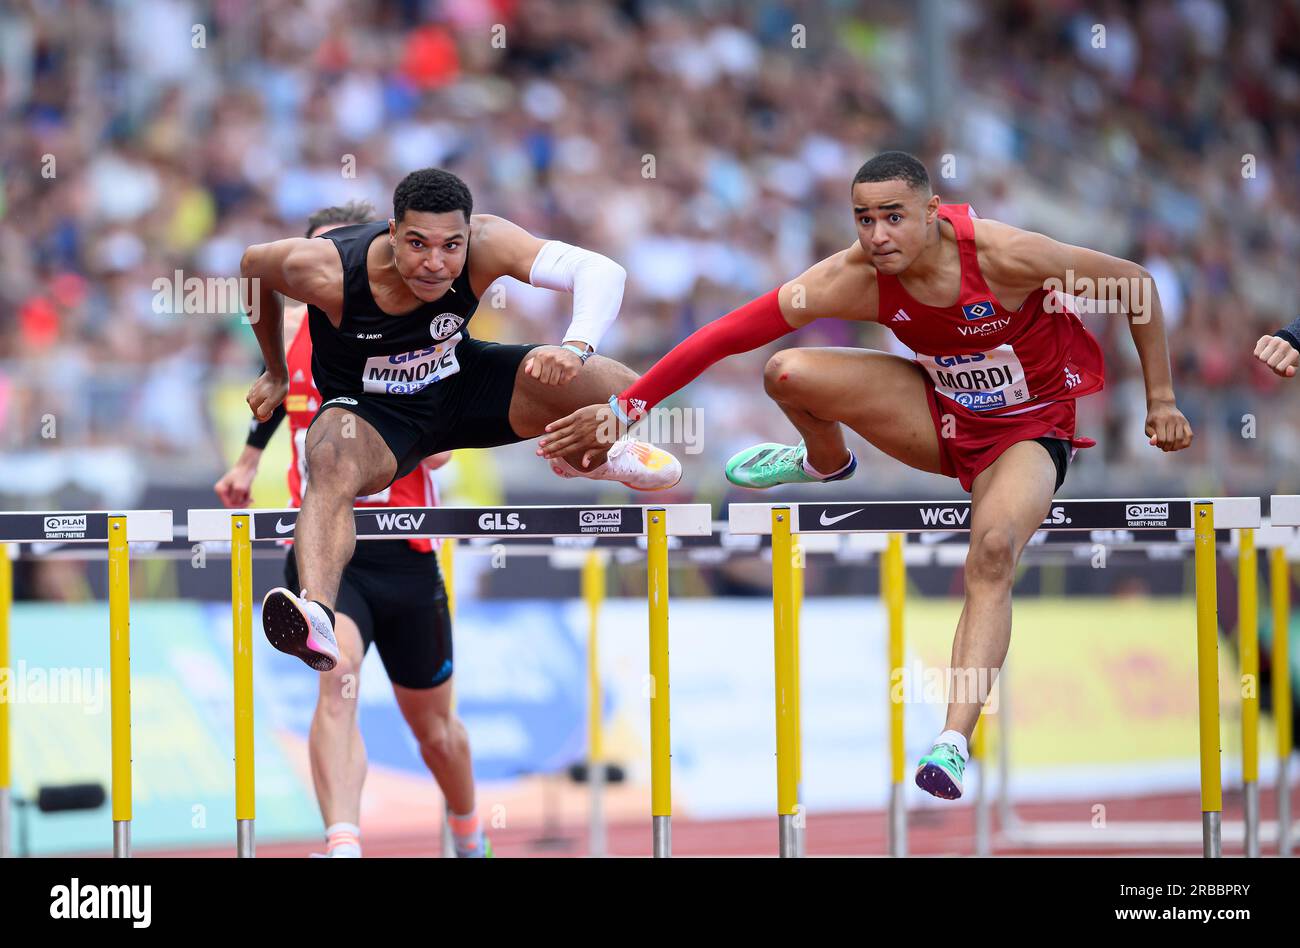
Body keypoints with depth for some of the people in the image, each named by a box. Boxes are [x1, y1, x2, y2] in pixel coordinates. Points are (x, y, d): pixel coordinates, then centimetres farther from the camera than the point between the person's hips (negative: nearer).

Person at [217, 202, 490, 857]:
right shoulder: (291, 328, 2)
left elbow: (437, 451, -16)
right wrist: (250, 457, 25)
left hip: (402, 555, 0)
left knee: (431, 725, 17)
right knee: (337, 675, -30)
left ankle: (468, 835, 46)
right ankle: (343, 844, -43)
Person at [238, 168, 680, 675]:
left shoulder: (483, 244, -29)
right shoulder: (326, 271, -30)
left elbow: (601, 270, -38)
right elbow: (253, 264, -7)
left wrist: (576, 346, -59)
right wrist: (275, 373, 7)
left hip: (461, 382, 3)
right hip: (369, 409, -3)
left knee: (625, 395, -14)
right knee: (331, 466, -40)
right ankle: (316, 617, -63)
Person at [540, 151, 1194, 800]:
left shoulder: (1004, 256, -29)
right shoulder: (853, 278, -21)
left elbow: (1135, 284, -15)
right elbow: (729, 333, -21)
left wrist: (1160, 400, -10)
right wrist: (624, 409, -24)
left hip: (1030, 430, -4)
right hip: (943, 412, 4)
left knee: (994, 551, -34)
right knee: (788, 374, -16)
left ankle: (955, 742, -40)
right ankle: (826, 463, 20)